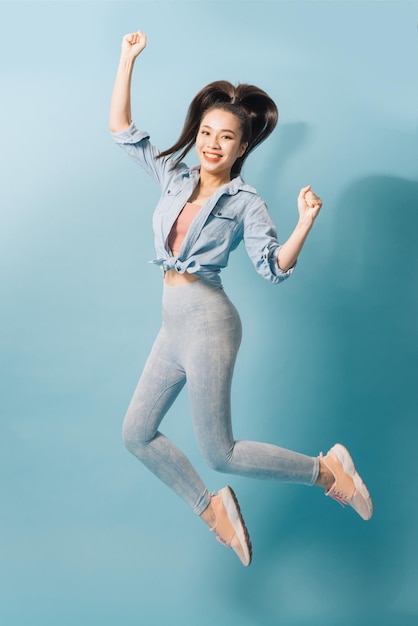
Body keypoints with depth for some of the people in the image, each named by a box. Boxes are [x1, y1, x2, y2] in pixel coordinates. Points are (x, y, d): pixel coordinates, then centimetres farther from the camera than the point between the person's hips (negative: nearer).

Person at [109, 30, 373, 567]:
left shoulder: (245, 203, -4)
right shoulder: (173, 177, 11)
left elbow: (274, 268, -10)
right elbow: (122, 130, 13)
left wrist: (306, 222, -25)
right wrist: (127, 59, 10)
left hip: (207, 321, -7)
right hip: (173, 325, 7)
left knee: (217, 453, -3)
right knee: (137, 434, 9)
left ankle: (326, 469, 14)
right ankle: (210, 506, 25)